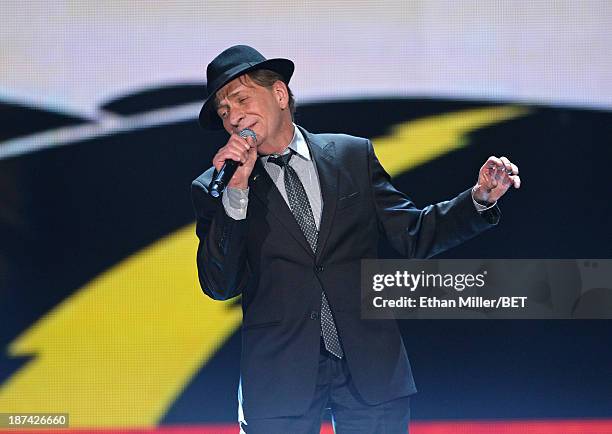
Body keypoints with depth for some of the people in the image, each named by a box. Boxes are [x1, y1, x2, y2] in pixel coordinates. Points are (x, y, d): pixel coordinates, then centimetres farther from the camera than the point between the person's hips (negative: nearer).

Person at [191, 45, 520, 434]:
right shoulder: (214, 188, 4)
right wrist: (235, 194, -14)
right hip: (279, 380, -1)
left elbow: (413, 235, 9)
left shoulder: (353, 155, 9)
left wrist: (480, 198, -6)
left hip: (371, 370, 1)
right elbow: (219, 286, -6)